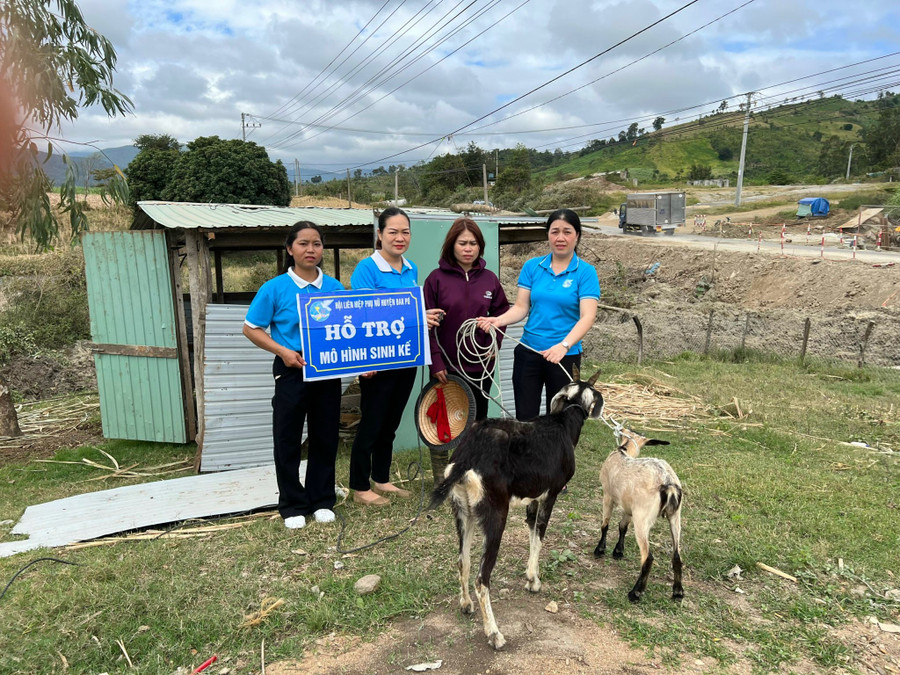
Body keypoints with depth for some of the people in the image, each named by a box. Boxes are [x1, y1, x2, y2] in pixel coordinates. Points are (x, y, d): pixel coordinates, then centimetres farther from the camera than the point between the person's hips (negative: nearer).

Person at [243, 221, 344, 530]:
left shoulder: (335, 288, 2)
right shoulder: (275, 288, -6)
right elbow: (251, 328, -2)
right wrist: (283, 351, -14)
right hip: (292, 371, -2)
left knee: (325, 437, 12)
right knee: (287, 440, 7)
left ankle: (322, 500, 28)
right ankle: (292, 504, 23)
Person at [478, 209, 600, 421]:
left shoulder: (585, 272, -5)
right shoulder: (532, 266, 4)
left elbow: (587, 317, -16)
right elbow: (521, 307, 1)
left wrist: (564, 345, -32)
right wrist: (498, 320, -20)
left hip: (565, 356, -2)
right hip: (528, 353, 2)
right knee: (524, 418, 6)